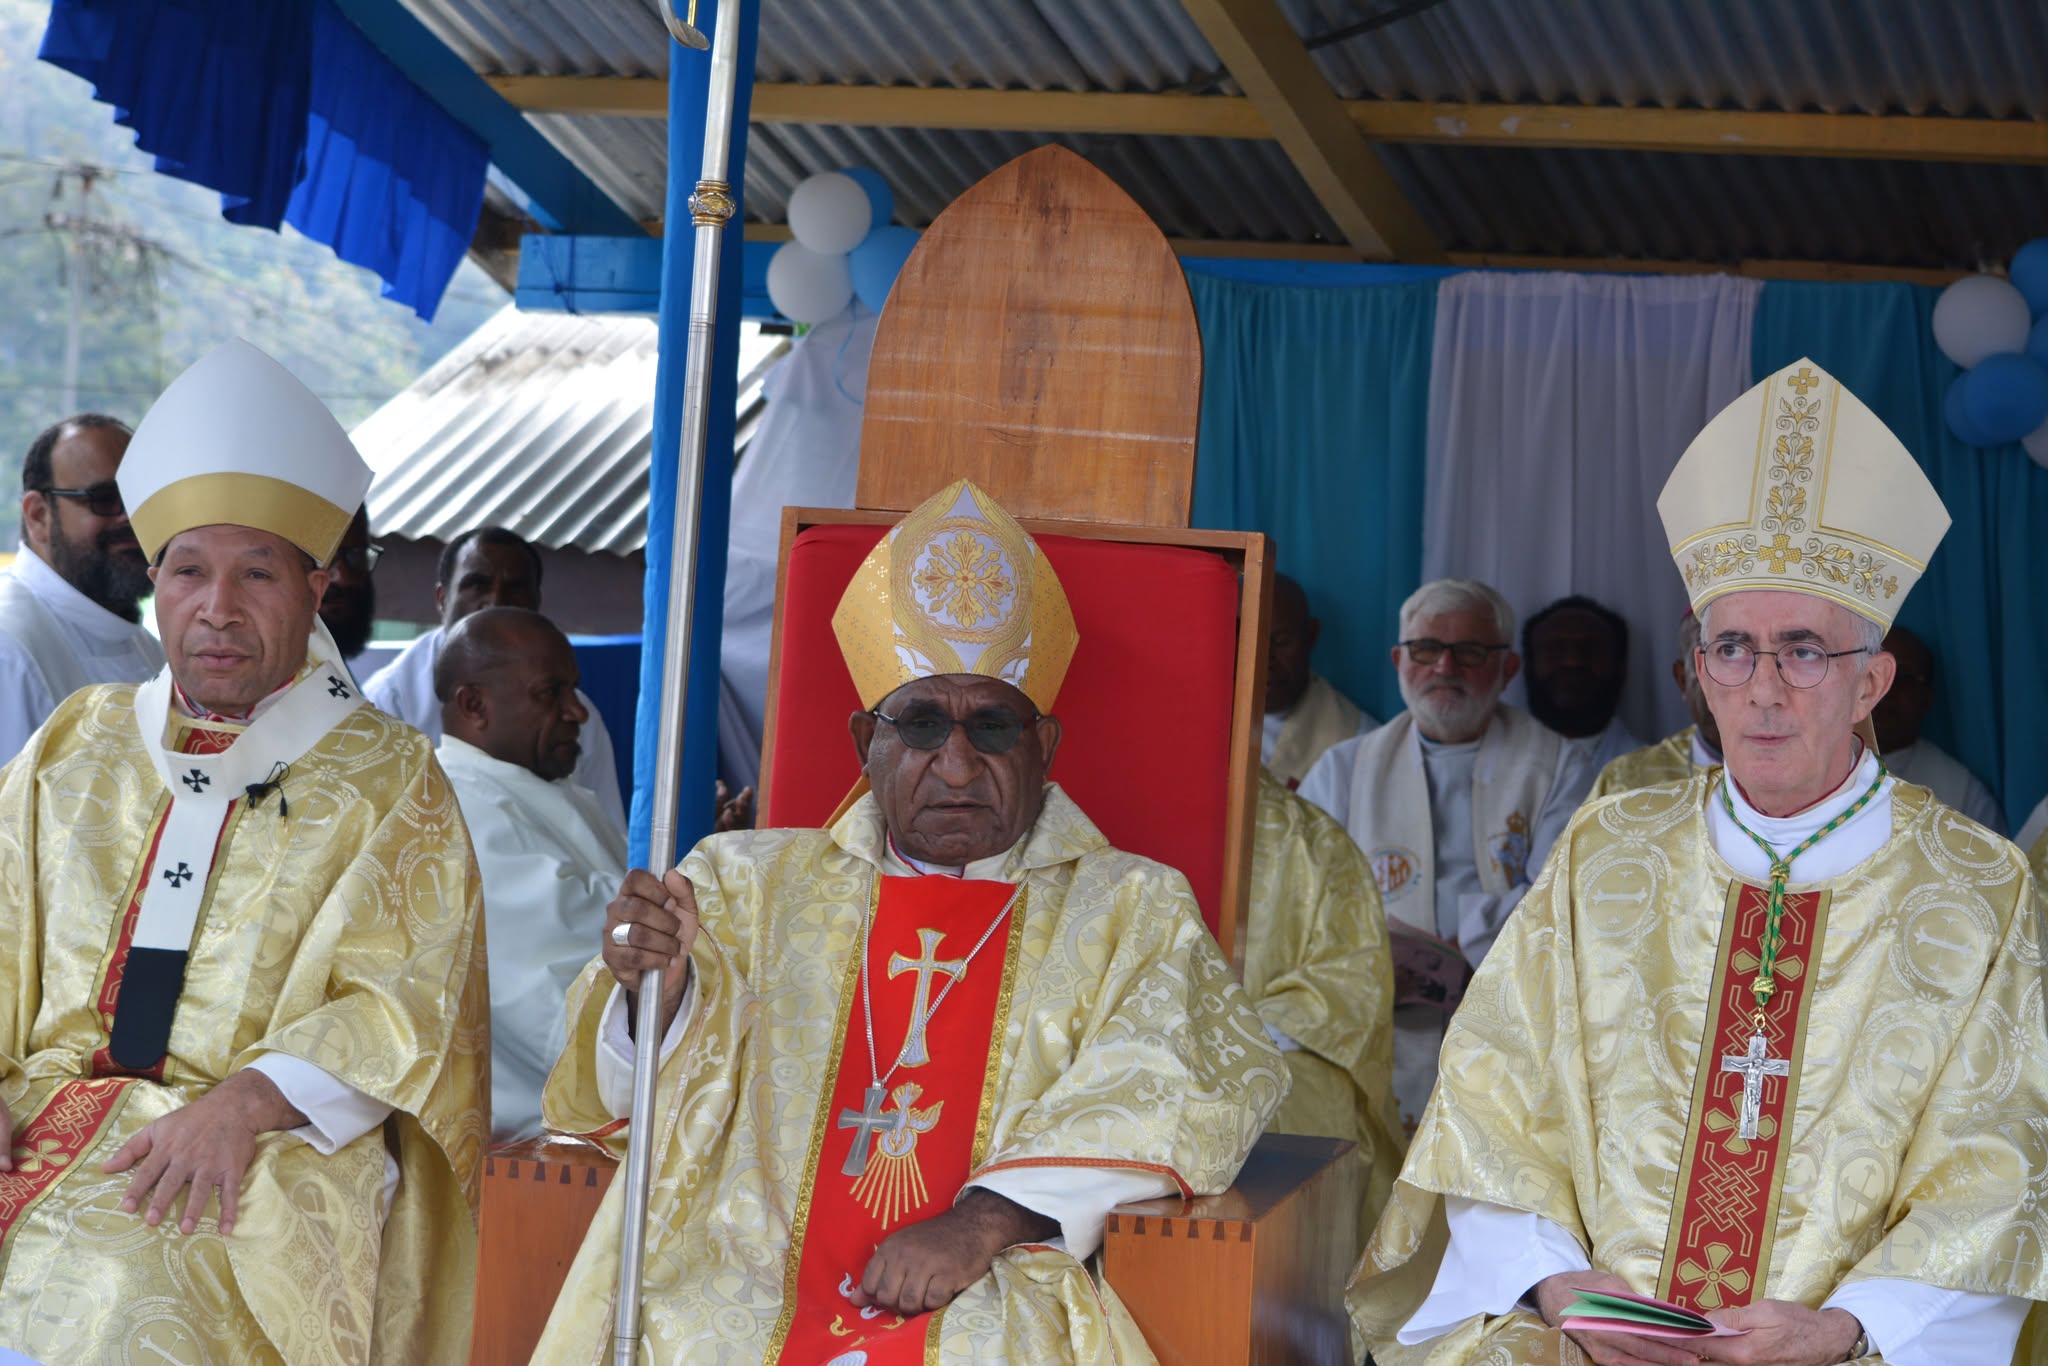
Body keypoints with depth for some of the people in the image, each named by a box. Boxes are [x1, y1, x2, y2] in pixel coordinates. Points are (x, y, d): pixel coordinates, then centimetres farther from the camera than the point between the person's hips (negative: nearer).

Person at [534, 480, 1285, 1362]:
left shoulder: (1132, 911, 15)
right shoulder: (754, 884, 20)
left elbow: (1208, 1075, -1)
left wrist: (985, 1222, -14)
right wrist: (660, 986, -11)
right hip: (752, 1289, 3)